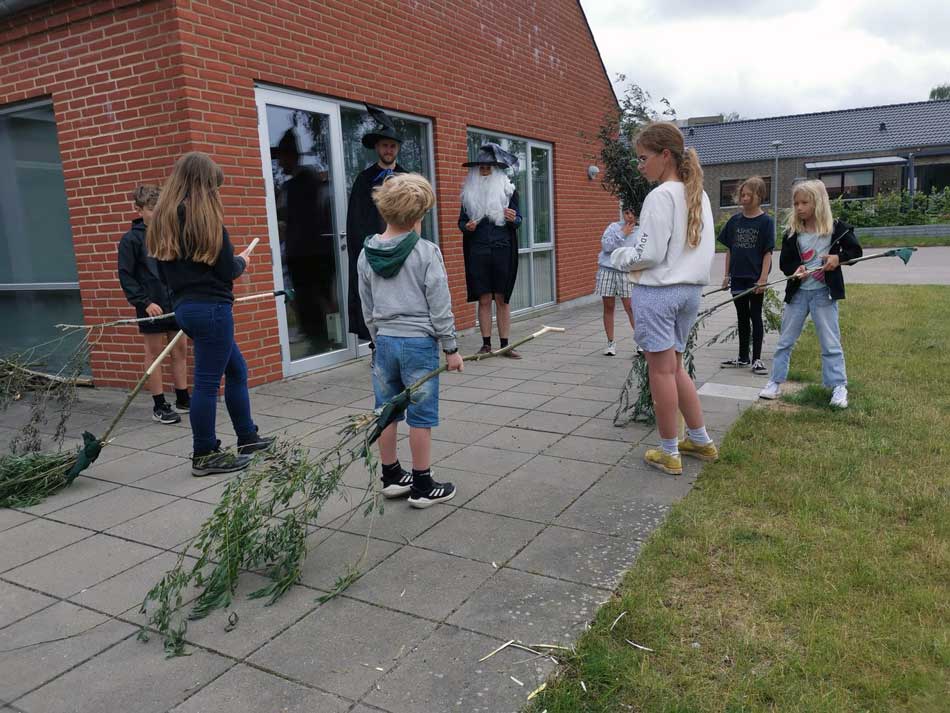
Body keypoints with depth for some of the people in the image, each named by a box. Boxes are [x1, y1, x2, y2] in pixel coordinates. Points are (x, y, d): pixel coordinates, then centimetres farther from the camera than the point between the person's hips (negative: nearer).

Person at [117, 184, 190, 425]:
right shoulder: (131, 239, -6)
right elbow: (125, 276, -7)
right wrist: (144, 302, -14)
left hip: (176, 303, 5)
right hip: (152, 307, -4)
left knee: (180, 350, 9)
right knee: (154, 353, 4)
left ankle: (183, 399, 20)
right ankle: (159, 406, 12)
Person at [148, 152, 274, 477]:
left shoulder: (164, 219, 11)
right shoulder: (205, 216, -12)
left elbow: (165, 272, 14)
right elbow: (226, 270, -12)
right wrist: (242, 261, 8)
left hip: (185, 307, 9)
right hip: (211, 307, -9)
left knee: (237, 369, 19)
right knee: (208, 381, 0)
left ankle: (247, 437, 28)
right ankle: (204, 456, 10)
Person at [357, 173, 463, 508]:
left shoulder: (367, 254, 3)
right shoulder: (426, 252, -12)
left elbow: (367, 309, 10)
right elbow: (440, 307, -10)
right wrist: (451, 348, -2)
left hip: (385, 342, 5)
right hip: (418, 342, -5)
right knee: (420, 416, 4)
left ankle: (391, 477, 28)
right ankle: (422, 486, 14)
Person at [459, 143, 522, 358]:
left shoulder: (508, 190, 5)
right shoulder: (469, 193, 8)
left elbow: (519, 219, 8)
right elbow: (461, 221, 13)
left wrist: (513, 219, -15)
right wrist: (466, 226, -10)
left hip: (502, 250, -1)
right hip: (478, 251, 1)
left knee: (502, 299, 2)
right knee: (484, 299, 3)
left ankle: (505, 344, 6)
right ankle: (486, 344, 9)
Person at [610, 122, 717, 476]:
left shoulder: (661, 195, -14)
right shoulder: (699, 194, 11)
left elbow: (649, 254, -16)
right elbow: (706, 247, 16)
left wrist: (618, 256, 0)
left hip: (658, 291, -8)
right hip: (690, 289, 8)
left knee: (661, 370, 1)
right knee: (675, 367, 19)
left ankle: (669, 453, 11)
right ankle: (701, 441, 26)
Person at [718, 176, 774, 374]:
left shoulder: (765, 221, -6)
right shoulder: (735, 220, 6)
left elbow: (768, 252, -8)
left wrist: (763, 278, -14)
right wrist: (727, 275, 8)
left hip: (755, 278, -4)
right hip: (738, 277, 5)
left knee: (755, 316, 2)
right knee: (742, 317, 13)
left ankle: (757, 358, 11)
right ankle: (743, 357, 23)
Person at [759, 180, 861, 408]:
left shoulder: (836, 228, -6)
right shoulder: (792, 232, 0)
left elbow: (856, 251, 1)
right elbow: (784, 262, 1)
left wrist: (839, 258, -17)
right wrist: (796, 270, -19)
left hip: (824, 292, -3)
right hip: (797, 291, 3)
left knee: (831, 343, 3)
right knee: (785, 340, 10)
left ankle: (838, 388, 12)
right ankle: (775, 383, 19)